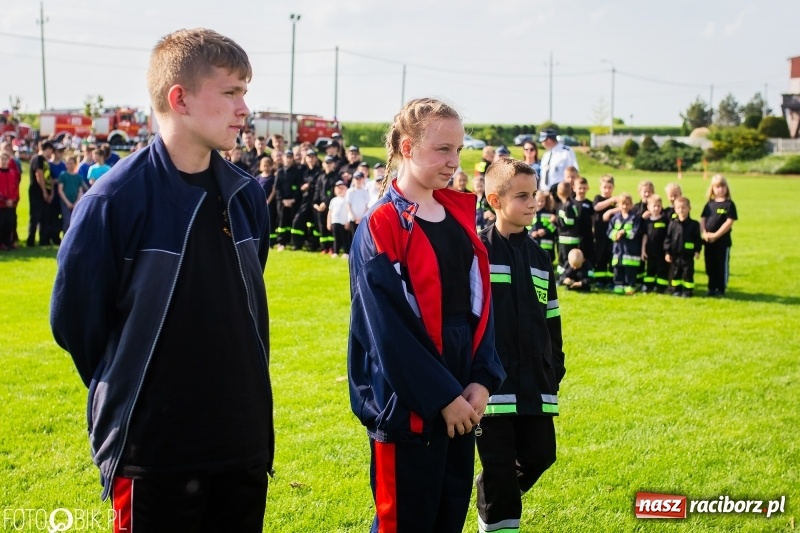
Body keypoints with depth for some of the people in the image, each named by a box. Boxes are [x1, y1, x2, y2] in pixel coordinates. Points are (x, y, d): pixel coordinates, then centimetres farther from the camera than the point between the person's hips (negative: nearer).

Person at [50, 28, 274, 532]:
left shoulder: (247, 196, 4)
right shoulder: (116, 199, -15)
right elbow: (75, 319, -7)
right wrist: (129, 394, 5)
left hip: (245, 441, 6)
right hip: (154, 452, -5)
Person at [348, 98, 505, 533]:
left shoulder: (460, 214, 8)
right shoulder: (380, 228, -13)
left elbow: (479, 303, 8)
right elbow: (388, 328, -17)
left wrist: (482, 379, -4)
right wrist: (442, 396, -16)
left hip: (460, 397, 7)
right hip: (408, 402, -7)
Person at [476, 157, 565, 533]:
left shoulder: (539, 257, 10)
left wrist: (556, 373, 15)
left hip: (534, 385, 6)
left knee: (540, 456, 10)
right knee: (499, 468, 0)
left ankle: (493, 499, 35)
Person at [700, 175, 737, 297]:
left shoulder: (729, 204, -6)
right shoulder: (709, 204, 9)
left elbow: (729, 222, -13)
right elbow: (702, 220, 8)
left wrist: (716, 235, -18)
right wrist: (704, 233, -10)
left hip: (723, 241, -5)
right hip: (709, 241, 5)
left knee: (722, 266, 3)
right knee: (710, 266, 11)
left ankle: (721, 289, 11)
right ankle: (712, 288, 22)